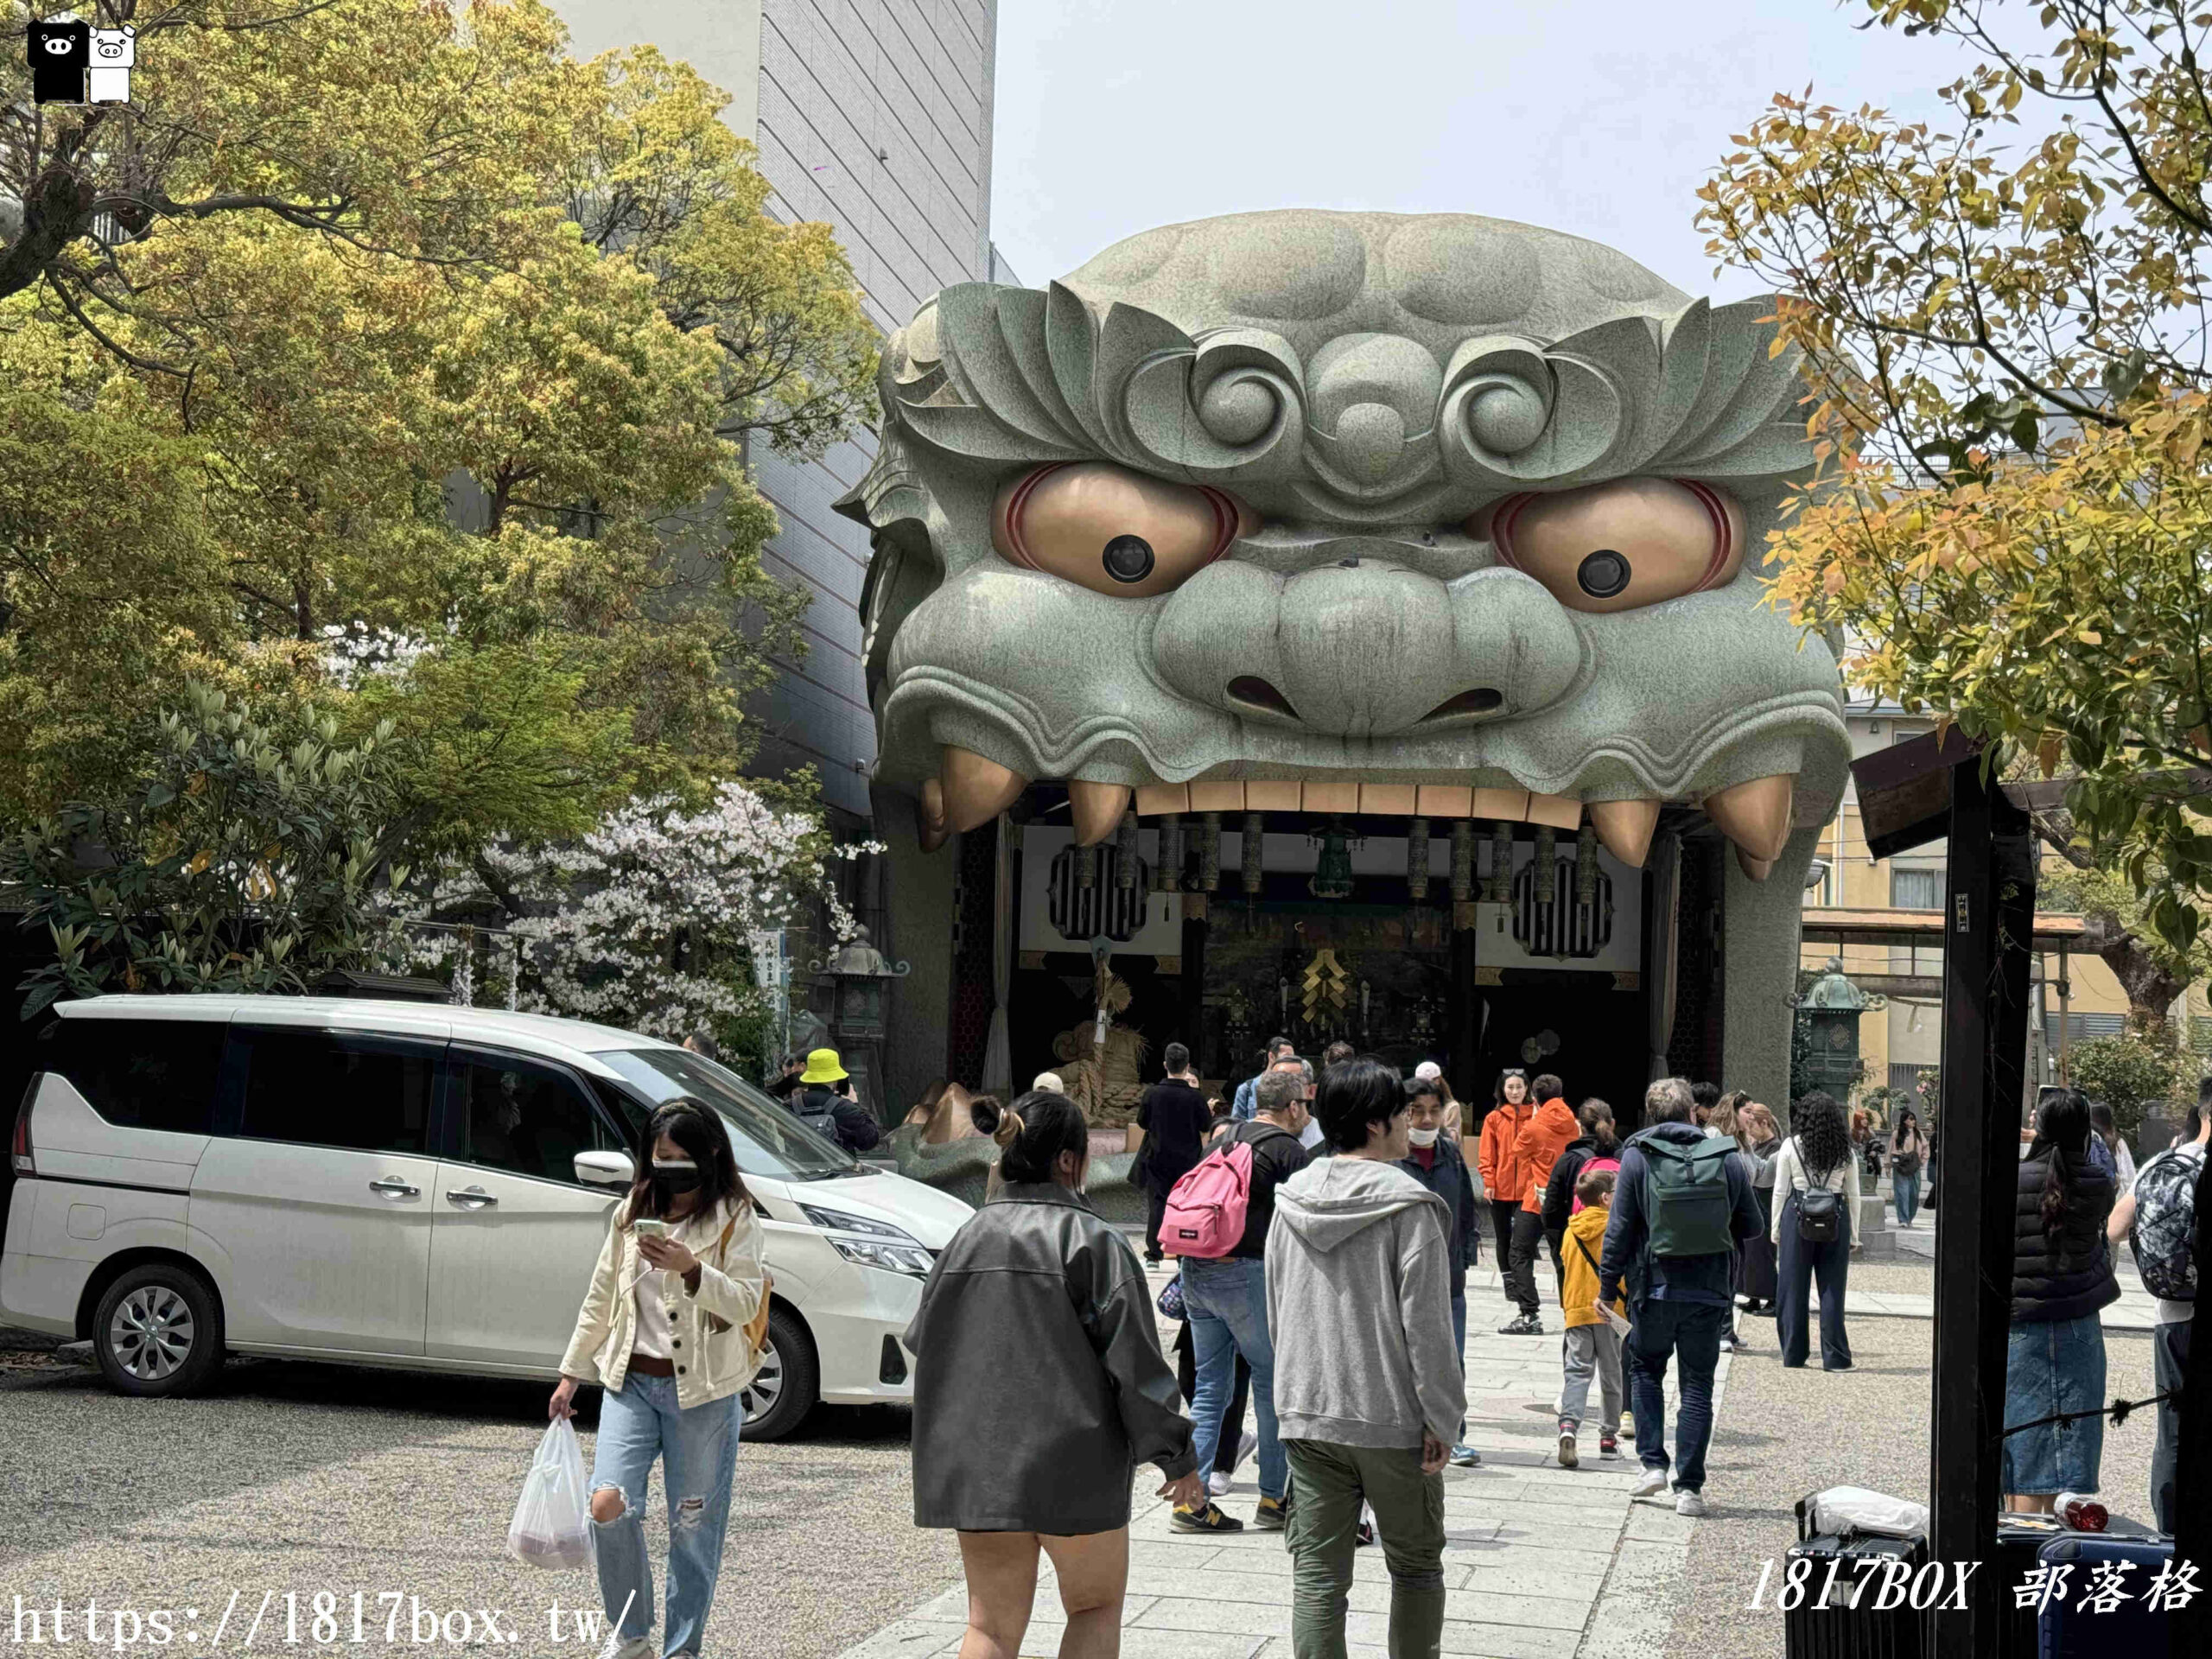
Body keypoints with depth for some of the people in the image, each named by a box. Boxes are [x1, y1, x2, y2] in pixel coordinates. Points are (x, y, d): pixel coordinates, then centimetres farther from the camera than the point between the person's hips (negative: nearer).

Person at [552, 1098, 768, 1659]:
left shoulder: (737, 1221, -2)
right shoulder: (630, 1215, 11)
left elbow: (745, 1303, -13)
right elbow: (600, 1300, 18)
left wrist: (691, 1271, -29)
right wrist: (572, 1373, 18)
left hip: (702, 1390, -3)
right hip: (631, 1382, 3)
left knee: (693, 1523, 2)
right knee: (609, 1503, -12)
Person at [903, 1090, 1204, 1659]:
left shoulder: (969, 1236, 5)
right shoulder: (1091, 1241, -11)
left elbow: (921, 1341, 13)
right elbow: (1136, 1360, -11)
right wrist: (1177, 1455, -1)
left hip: (975, 1463, 5)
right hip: (1070, 1463, -4)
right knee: (1096, 1606, 14)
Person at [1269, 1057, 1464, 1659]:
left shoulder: (1292, 1202, 5)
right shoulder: (1408, 1207, -13)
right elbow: (1425, 1323, -14)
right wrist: (1441, 1418, -8)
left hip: (1307, 1414, 5)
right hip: (1393, 1419, -4)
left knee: (1317, 1572, 6)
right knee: (1415, 1566, 12)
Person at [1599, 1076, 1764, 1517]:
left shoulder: (1637, 1157, -5)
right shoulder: (1727, 1158, -1)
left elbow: (1620, 1229, -6)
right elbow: (1750, 1226, 7)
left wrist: (1608, 1285, 2)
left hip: (1655, 1289, -1)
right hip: (1708, 1293, 1)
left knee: (1645, 1370, 20)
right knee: (1697, 1386, 7)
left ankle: (1653, 1463, 9)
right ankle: (1689, 1487, 5)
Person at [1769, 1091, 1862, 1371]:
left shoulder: (1791, 1146, 0)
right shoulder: (1846, 1151, 5)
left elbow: (1780, 1191, 0)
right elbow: (1853, 1195, 6)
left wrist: (1775, 1229, 6)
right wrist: (1853, 1234, 12)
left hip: (1798, 1215, -1)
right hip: (1835, 1220, 1)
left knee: (1793, 1288, 6)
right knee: (1832, 1288, 4)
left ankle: (1794, 1354, 10)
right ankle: (1835, 1356, 3)